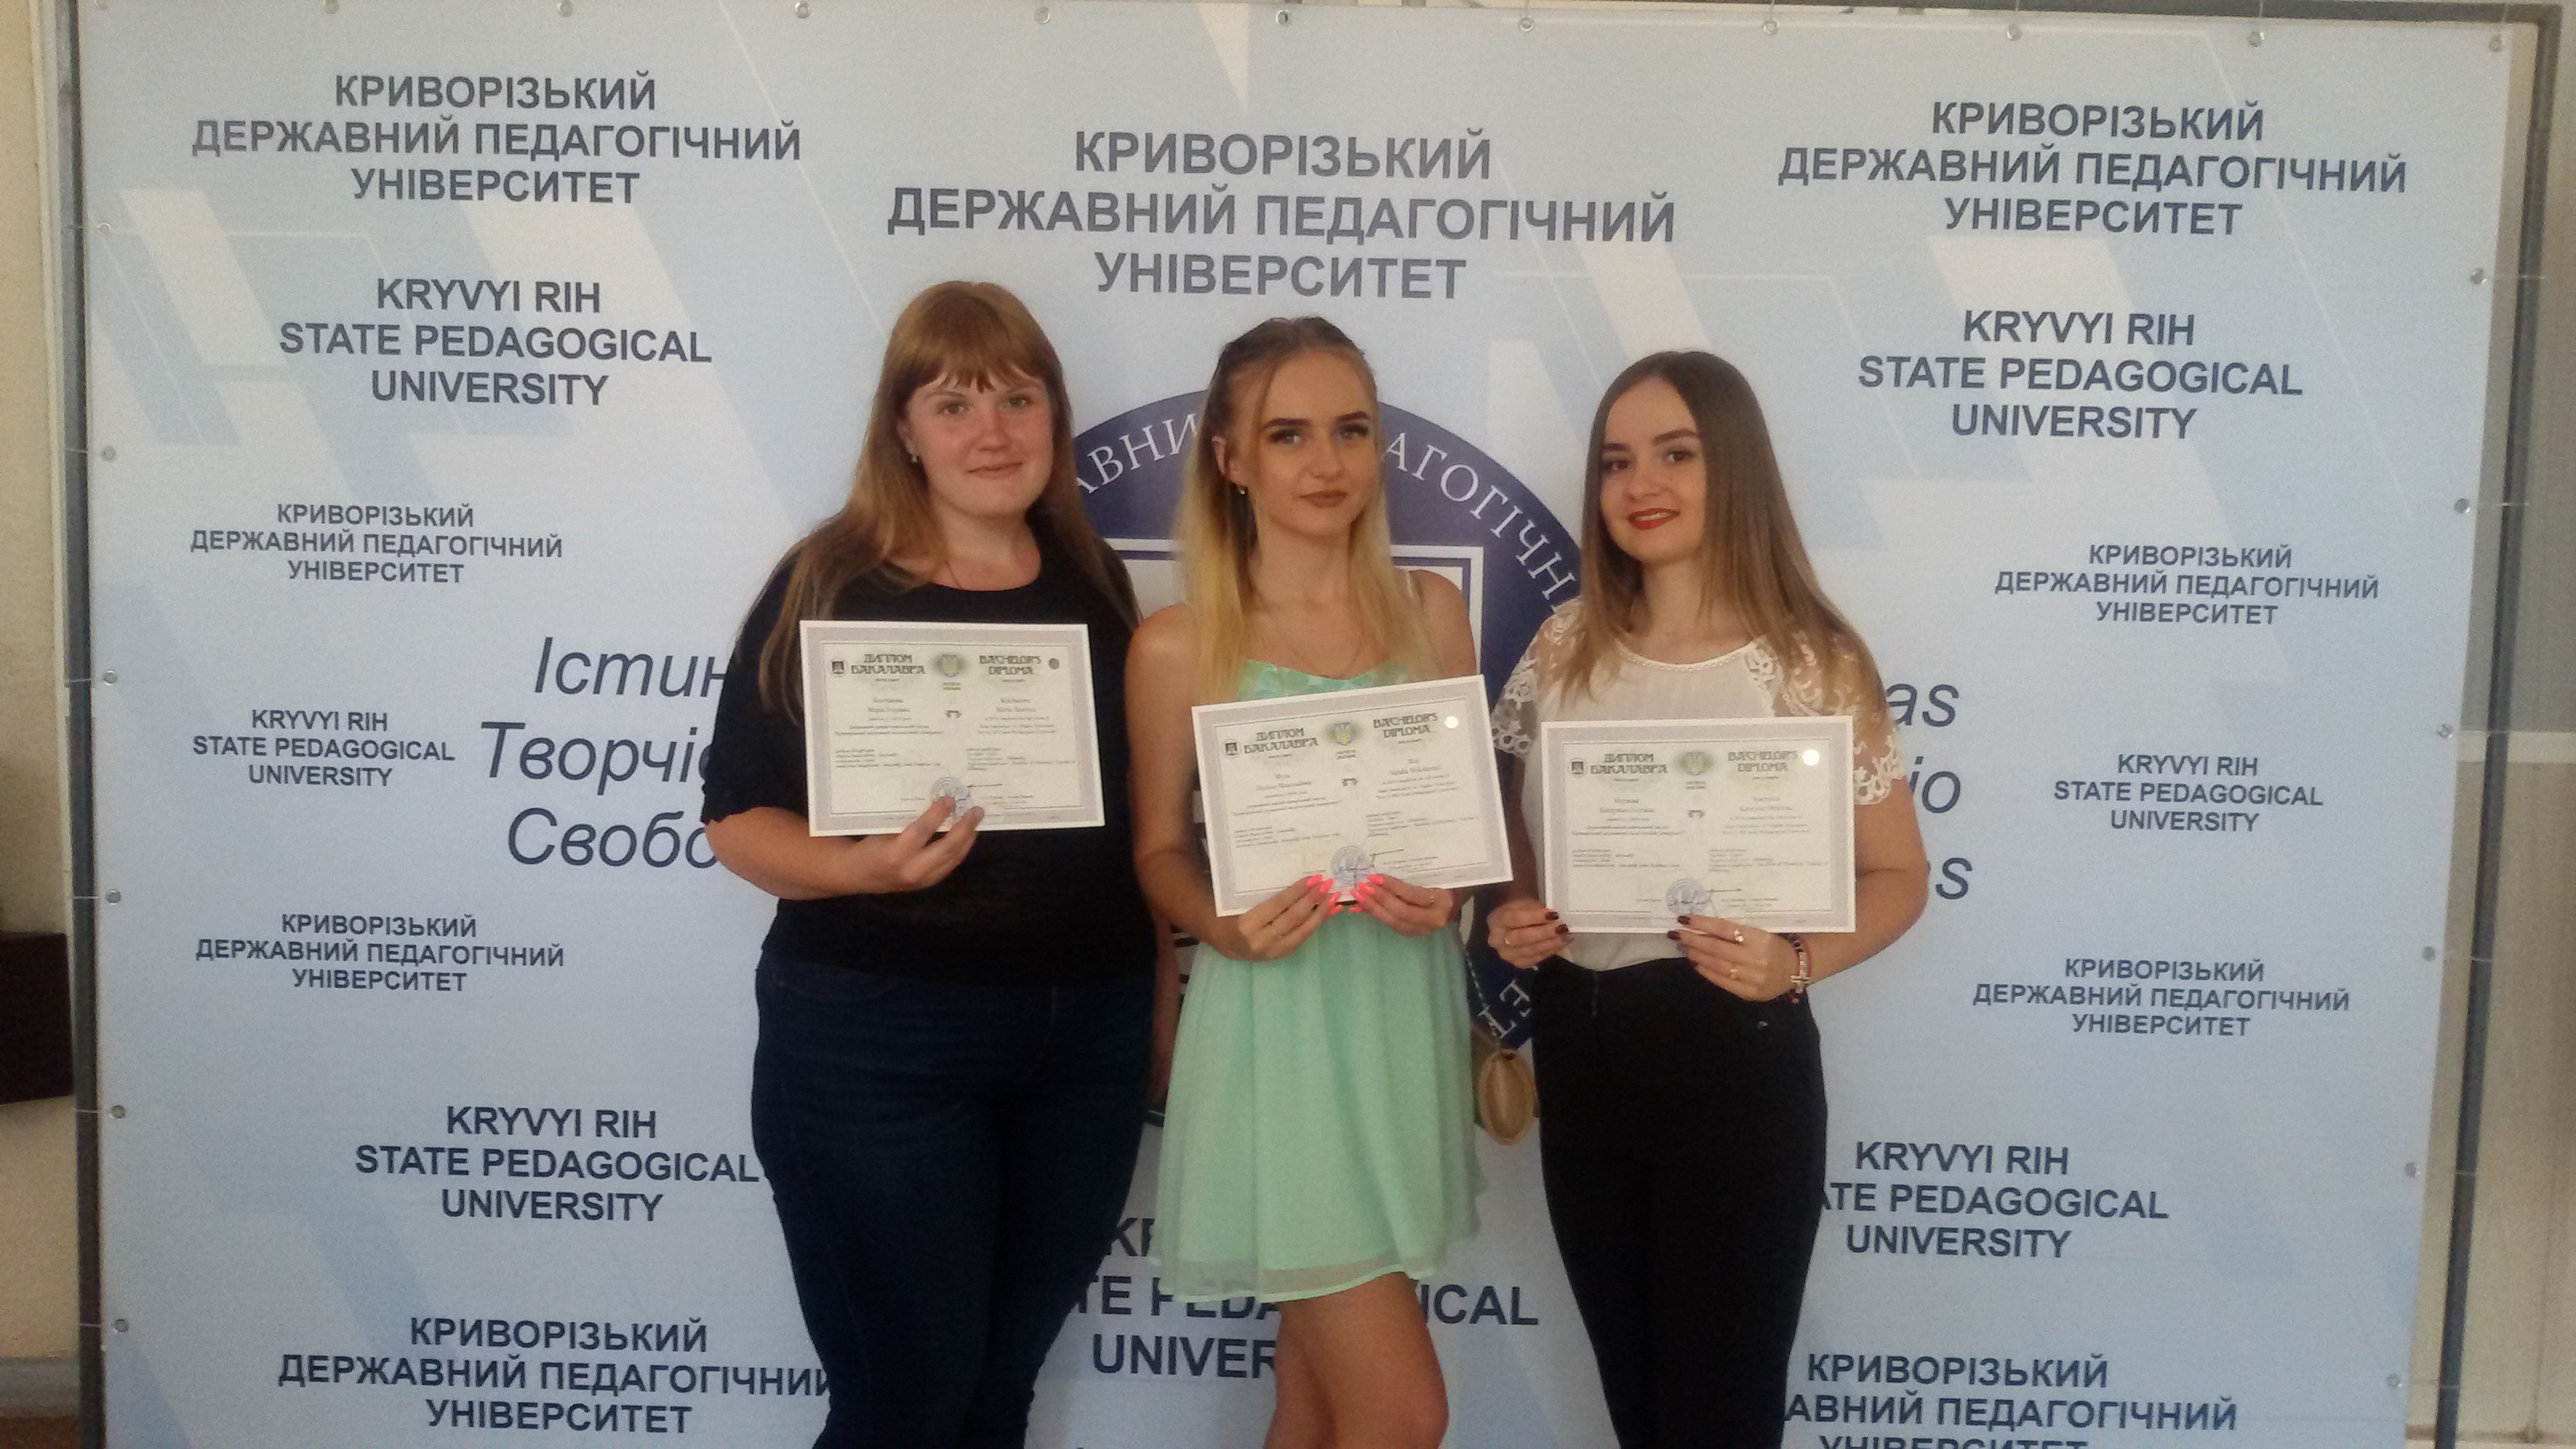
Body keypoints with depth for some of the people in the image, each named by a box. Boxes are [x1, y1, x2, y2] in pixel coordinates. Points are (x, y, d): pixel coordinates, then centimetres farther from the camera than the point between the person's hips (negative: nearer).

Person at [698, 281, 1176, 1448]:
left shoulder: (1093, 581, 6)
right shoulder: (832, 584, -8)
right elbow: (738, 817, -6)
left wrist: (1160, 994, 13)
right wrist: (866, 866, -25)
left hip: (1086, 1035, 4)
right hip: (875, 1040, -4)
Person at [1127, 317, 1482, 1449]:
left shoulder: (1432, 612, 4)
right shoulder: (1178, 646, -7)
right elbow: (1159, 850, 0)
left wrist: (1450, 886, -11)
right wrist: (1224, 926, -20)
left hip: (1406, 1022, 5)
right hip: (1277, 1030, -4)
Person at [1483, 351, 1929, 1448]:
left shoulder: (1811, 663, -10)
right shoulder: (1565, 646, 2)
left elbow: (1897, 877, -5)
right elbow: (1507, 830, 13)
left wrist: (1794, 963, -22)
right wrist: (1506, 917, -7)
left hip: (1733, 1055, -4)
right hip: (1577, 1047, 4)